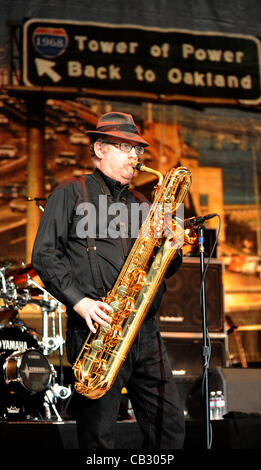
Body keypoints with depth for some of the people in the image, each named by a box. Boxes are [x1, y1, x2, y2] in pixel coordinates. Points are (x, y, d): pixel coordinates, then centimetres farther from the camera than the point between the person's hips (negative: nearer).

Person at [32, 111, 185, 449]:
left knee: (170, 426, 2)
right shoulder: (71, 194, 6)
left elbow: (163, 268, 23)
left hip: (145, 331, 6)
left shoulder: (140, 204, 23)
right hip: (97, 329, -5)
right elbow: (44, 254, -3)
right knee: (98, 435, -3)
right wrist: (78, 301, -15)